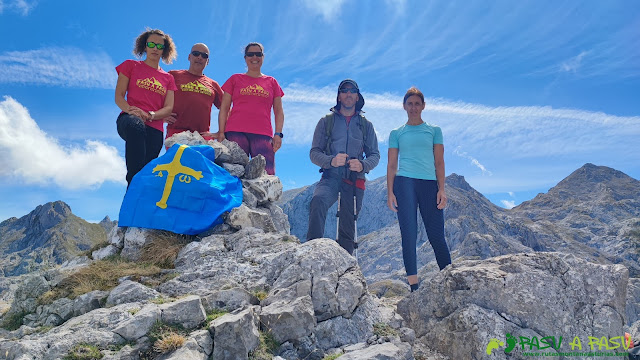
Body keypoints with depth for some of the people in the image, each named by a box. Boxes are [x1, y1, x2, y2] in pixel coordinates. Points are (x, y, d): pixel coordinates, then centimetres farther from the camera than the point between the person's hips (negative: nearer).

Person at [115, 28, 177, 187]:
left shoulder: (168, 78, 23)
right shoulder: (131, 66, 18)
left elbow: (168, 108, 10)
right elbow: (118, 96, 7)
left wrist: (149, 115, -12)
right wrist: (130, 109, -16)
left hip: (155, 129, 3)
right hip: (130, 121, -3)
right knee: (136, 126, -40)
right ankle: (134, 180, -43)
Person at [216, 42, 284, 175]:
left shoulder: (271, 82, 21)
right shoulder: (235, 79, 19)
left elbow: (279, 111, 17)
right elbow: (224, 108, 13)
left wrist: (278, 134, 2)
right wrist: (221, 132, 1)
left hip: (263, 134, 1)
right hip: (236, 133, 0)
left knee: (267, 175, -13)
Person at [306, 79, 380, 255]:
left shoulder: (365, 125, 16)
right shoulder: (326, 121, 11)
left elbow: (375, 155, 12)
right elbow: (314, 152, 4)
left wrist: (362, 165, -12)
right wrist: (331, 161, -18)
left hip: (355, 179, 2)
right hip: (331, 177, -1)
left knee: (348, 226, 1)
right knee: (318, 201, -33)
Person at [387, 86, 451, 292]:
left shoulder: (434, 131, 15)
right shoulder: (396, 133, 14)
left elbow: (439, 162, 9)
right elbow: (391, 165, 10)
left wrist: (441, 189, -2)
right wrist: (390, 192, 0)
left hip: (429, 183, 0)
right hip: (405, 182, 0)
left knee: (436, 235, -3)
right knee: (408, 234, -6)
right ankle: (413, 285, -3)